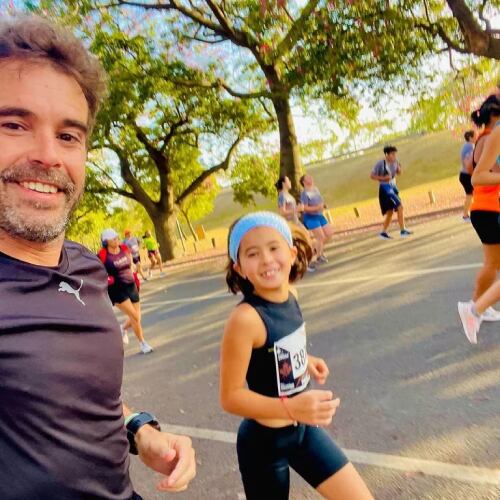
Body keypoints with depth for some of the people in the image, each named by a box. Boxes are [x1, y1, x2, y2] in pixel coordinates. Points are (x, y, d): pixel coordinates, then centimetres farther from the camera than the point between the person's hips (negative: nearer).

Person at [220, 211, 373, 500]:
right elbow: (231, 396, -24)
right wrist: (290, 408, -34)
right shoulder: (246, 318, -29)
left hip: (304, 429, 7)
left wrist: (304, 360, -1)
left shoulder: (290, 294, -7)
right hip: (264, 442, -6)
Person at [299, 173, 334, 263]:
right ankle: (319, 256, 13)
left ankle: (319, 249, 28)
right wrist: (317, 208, -27)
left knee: (329, 233, 8)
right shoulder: (304, 193, -17)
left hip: (320, 216, 8)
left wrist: (323, 205, 0)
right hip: (311, 217, -8)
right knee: (320, 237, -6)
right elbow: (305, 208, -21)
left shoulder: (315, 189, 6)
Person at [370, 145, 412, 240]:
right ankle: (403, 230, -13)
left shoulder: (395, 162, 5)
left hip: (393, 187, 8)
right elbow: (372, 175, -11)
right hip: (385, 188, -8)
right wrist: (383, 178, -22)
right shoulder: (380, 164, -13)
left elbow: (399, 173, 18)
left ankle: (383, 232, 21)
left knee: (390, 212, 11)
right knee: (400, 207, -16)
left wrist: (399, 168, -4)